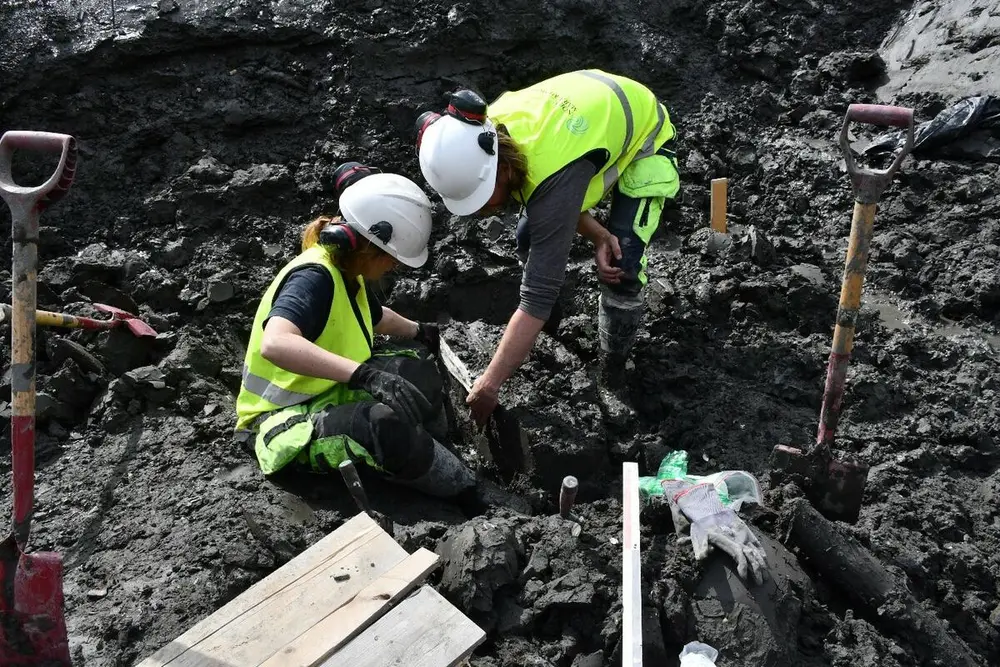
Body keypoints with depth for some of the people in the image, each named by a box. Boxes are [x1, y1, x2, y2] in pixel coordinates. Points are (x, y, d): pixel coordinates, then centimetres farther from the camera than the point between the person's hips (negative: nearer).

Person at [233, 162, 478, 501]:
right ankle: (468, 493, -14)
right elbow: (275, 344, -46)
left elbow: (377, 316, 30)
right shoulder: (313, 276, -25)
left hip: (328, 393, 10)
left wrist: (418, 331, 45)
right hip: (285, 421, -10)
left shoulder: (346, 270, 4)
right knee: (384, 425, -32)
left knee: (418, 374, -2)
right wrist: (363, 373, -52)